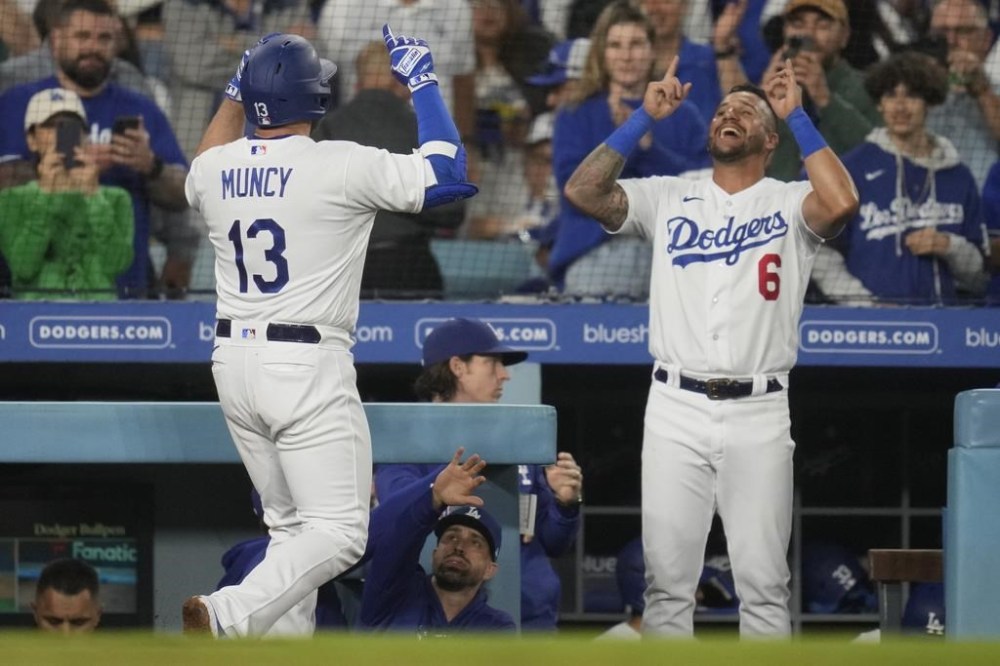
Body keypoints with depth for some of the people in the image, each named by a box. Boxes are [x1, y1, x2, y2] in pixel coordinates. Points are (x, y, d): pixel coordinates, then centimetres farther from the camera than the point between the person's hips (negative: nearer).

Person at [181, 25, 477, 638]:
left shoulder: (213, 170, 4)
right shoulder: (341, 166, -14)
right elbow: (447, 174, -7)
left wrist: (237, 90, 31)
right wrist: (422, 81, 2)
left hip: (234, 361, 7)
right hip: (308, 366, -7)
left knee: (290, 523, 18)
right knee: (339, 533, -6)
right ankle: (229, 616, -27)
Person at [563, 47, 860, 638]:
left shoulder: (789, 203, 5)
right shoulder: (669, 197, 11)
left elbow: (843, 203, -17)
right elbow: (583, 192, -1)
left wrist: (798, 116, -9)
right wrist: (645, 119, -4)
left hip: (759, 413, -2)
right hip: (675, 410, 2)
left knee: (764, 583, 0)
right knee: (668, 579, 2)